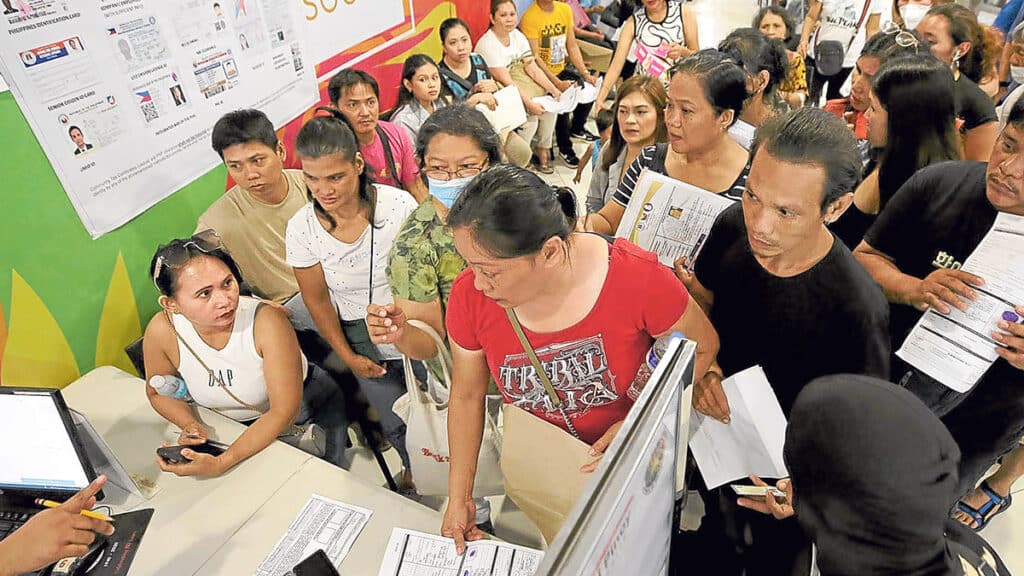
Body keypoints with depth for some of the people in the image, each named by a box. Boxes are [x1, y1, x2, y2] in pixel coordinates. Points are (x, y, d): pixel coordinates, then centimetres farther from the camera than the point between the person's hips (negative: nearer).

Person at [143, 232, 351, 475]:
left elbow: (285, 410, -31)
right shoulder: (162, 332, -25)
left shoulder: (267, 321, -36)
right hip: (237, 427, 3)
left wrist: (221, 463, -38)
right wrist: (189, 425, -21)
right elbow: (158, 392, -1)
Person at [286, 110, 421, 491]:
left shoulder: (398, 205, -18)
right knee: (396, 424, 9)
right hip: (361, 337, 2)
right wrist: (347, 355, 0)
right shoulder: (301, 228, -12)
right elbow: (317, 299, -1)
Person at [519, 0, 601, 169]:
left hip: (561, 69, 7)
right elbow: (535, 58, -21)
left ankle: (577, 128, 19)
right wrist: (557, 83, -27)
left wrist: (585, 73, -6)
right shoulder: (529, 17, -18)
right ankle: (565, 148, -7)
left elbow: (572, 46, 4)